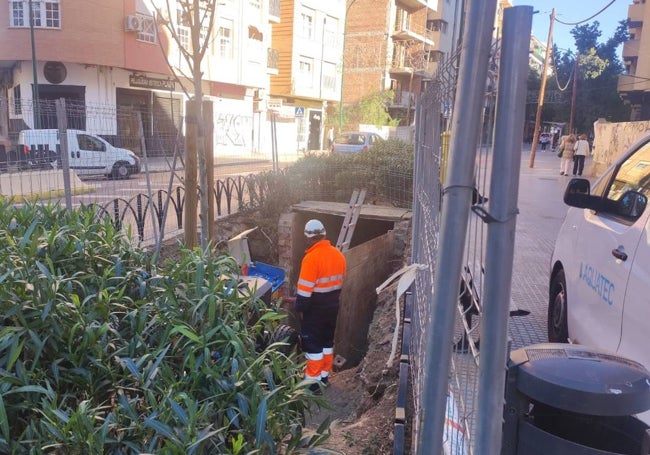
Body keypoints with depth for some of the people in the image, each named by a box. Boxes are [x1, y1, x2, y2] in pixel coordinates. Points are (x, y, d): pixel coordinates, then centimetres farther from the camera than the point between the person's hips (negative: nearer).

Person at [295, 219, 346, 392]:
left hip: (315, 309, -7)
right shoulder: (338, 254, 1)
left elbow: (305, 288, -21)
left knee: (312, 344, 3)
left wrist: (300, 308, -10)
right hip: (332, 307, 7)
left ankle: (313, 381, 10)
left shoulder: (312, 258, -22)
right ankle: (324, 375, 30)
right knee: (327, 341, 18)